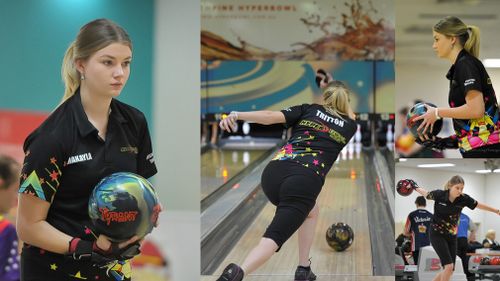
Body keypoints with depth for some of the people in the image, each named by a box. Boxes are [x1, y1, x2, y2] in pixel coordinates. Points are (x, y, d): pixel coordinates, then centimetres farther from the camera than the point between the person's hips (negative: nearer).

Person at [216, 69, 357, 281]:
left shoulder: (308, 110, 19)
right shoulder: (349, 126, 20)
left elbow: (271, 116, 1)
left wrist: (237, 115, -8)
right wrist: (335, 88, 53)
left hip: (274, 174, 4)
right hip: (305, 183, -4)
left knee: (310, 211, 31)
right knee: (275, 237, -10)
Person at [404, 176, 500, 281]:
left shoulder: (464, 199, -9)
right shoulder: (439, 194, -16)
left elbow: (479, 205, 7)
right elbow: (426, 193, 6)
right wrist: (414, 186, 19)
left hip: (452, 236, 5)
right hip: (437, 235, -4)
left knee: (449, 270, 3)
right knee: (449, 266, -21)